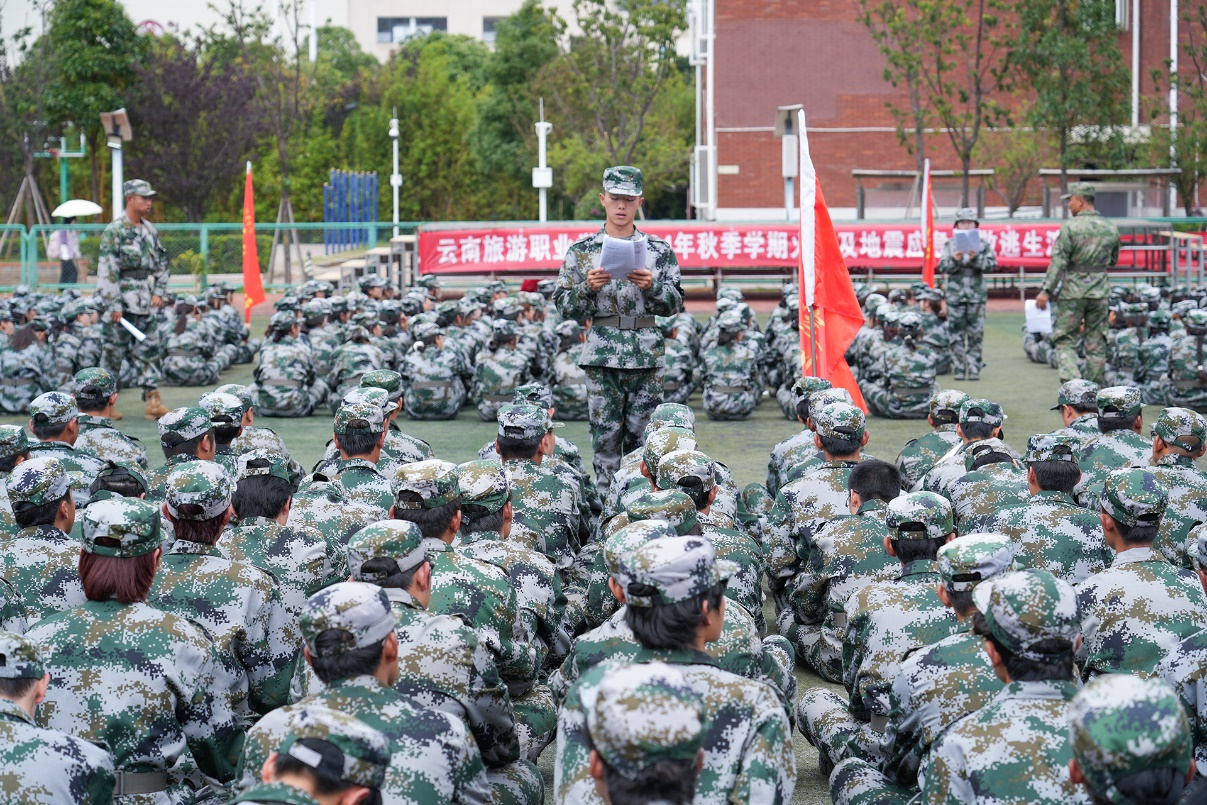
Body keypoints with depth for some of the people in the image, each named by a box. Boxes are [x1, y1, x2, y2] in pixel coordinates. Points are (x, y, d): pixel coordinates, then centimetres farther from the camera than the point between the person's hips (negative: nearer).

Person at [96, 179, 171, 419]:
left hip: (148, 303, 6)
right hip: (123, 302, -6)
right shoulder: (114, 231, -9)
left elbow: (162, 263, 19)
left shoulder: (150, 230, 12)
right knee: (114, 351, 1)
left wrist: (158, 292, 5)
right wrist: (114, 305, -17)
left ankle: (153, 401, 2)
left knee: (149, 351, 3)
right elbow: (107, 269, -13)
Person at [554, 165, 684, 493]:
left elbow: (675, 305, 6)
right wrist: (588, 287, -12)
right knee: (605, 435, -1)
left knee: (641, 436, 2)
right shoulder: (582, 250, 7)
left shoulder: (658, 250, 8)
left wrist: (652, 286, -12)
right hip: (602, 354, 0)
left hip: (646, 354, 1)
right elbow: (563, 305, 5)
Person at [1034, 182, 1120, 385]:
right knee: (1096, 344, 11)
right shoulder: (1111, 228, 5)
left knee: (1065, 341, 3)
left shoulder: (1070, 227, -10)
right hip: (1100, 292, 4)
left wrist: (1046, 291, -11)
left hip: (1072, 291, -4)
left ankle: (1072, 384, -16)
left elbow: (1058, 262, -14)